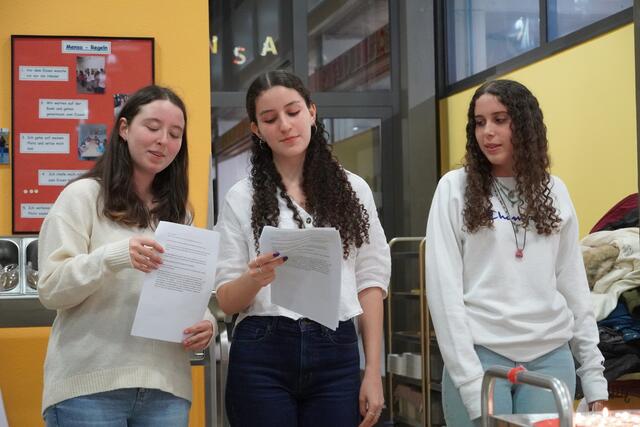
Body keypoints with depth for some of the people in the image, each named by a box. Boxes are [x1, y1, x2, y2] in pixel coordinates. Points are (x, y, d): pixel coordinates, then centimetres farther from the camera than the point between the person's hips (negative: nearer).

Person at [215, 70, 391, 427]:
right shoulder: (242, 198, 4)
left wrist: (373, 371, -1)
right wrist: (254, 280, -19)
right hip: (262, 357, -1)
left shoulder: (354, 189, 7)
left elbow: (371, 282, 5)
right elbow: (226, 301, 3)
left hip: (337, 355, 1)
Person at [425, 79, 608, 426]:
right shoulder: (455, 188, 1)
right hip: (480, 353, -3)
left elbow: (574, 284, 12)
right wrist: (470, 382, -13)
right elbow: (443, 286, -5)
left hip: (551, 356, 3)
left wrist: (594, 377, 7)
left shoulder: (554, 191, 10)